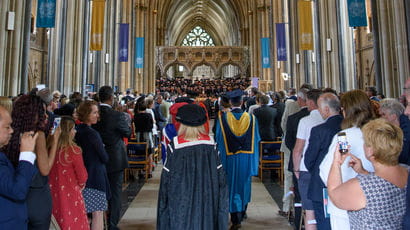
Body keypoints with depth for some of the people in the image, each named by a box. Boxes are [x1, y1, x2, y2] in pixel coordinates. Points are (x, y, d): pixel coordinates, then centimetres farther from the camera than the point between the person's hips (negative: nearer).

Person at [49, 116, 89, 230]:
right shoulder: (73, 150, -19)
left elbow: (49, 172, 3)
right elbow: (82, 177, -10)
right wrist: (81, 184, 10)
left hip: (54, 194, 5)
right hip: (70, 196, -5)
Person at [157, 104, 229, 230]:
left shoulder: (175, 145, -16)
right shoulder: (210, 143, -10)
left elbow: (166, 175, -9)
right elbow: (220, 174, -4)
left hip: (180, 201, -2)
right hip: (206, 199, 2)